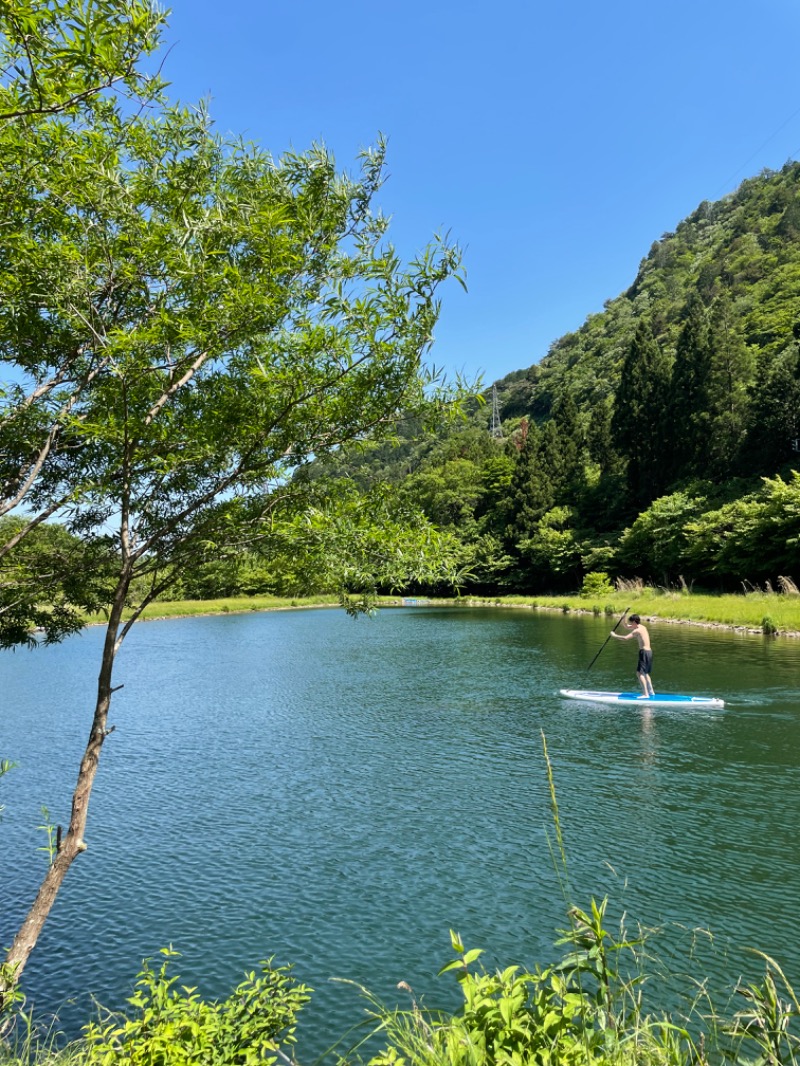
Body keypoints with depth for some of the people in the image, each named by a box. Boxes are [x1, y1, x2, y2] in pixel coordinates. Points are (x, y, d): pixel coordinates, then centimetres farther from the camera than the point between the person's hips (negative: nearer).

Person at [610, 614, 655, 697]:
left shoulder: (637, 631, -14)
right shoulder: (643, 627, 15)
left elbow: (625, 638, -23)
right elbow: (627, 626, 25)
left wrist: (614, 635, -11)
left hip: (644, 652, -10)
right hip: (649, 652, 10)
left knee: (639, 673, -12)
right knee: (645, 673, 22)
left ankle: (646, 694, -18)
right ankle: (651, 691, 28)